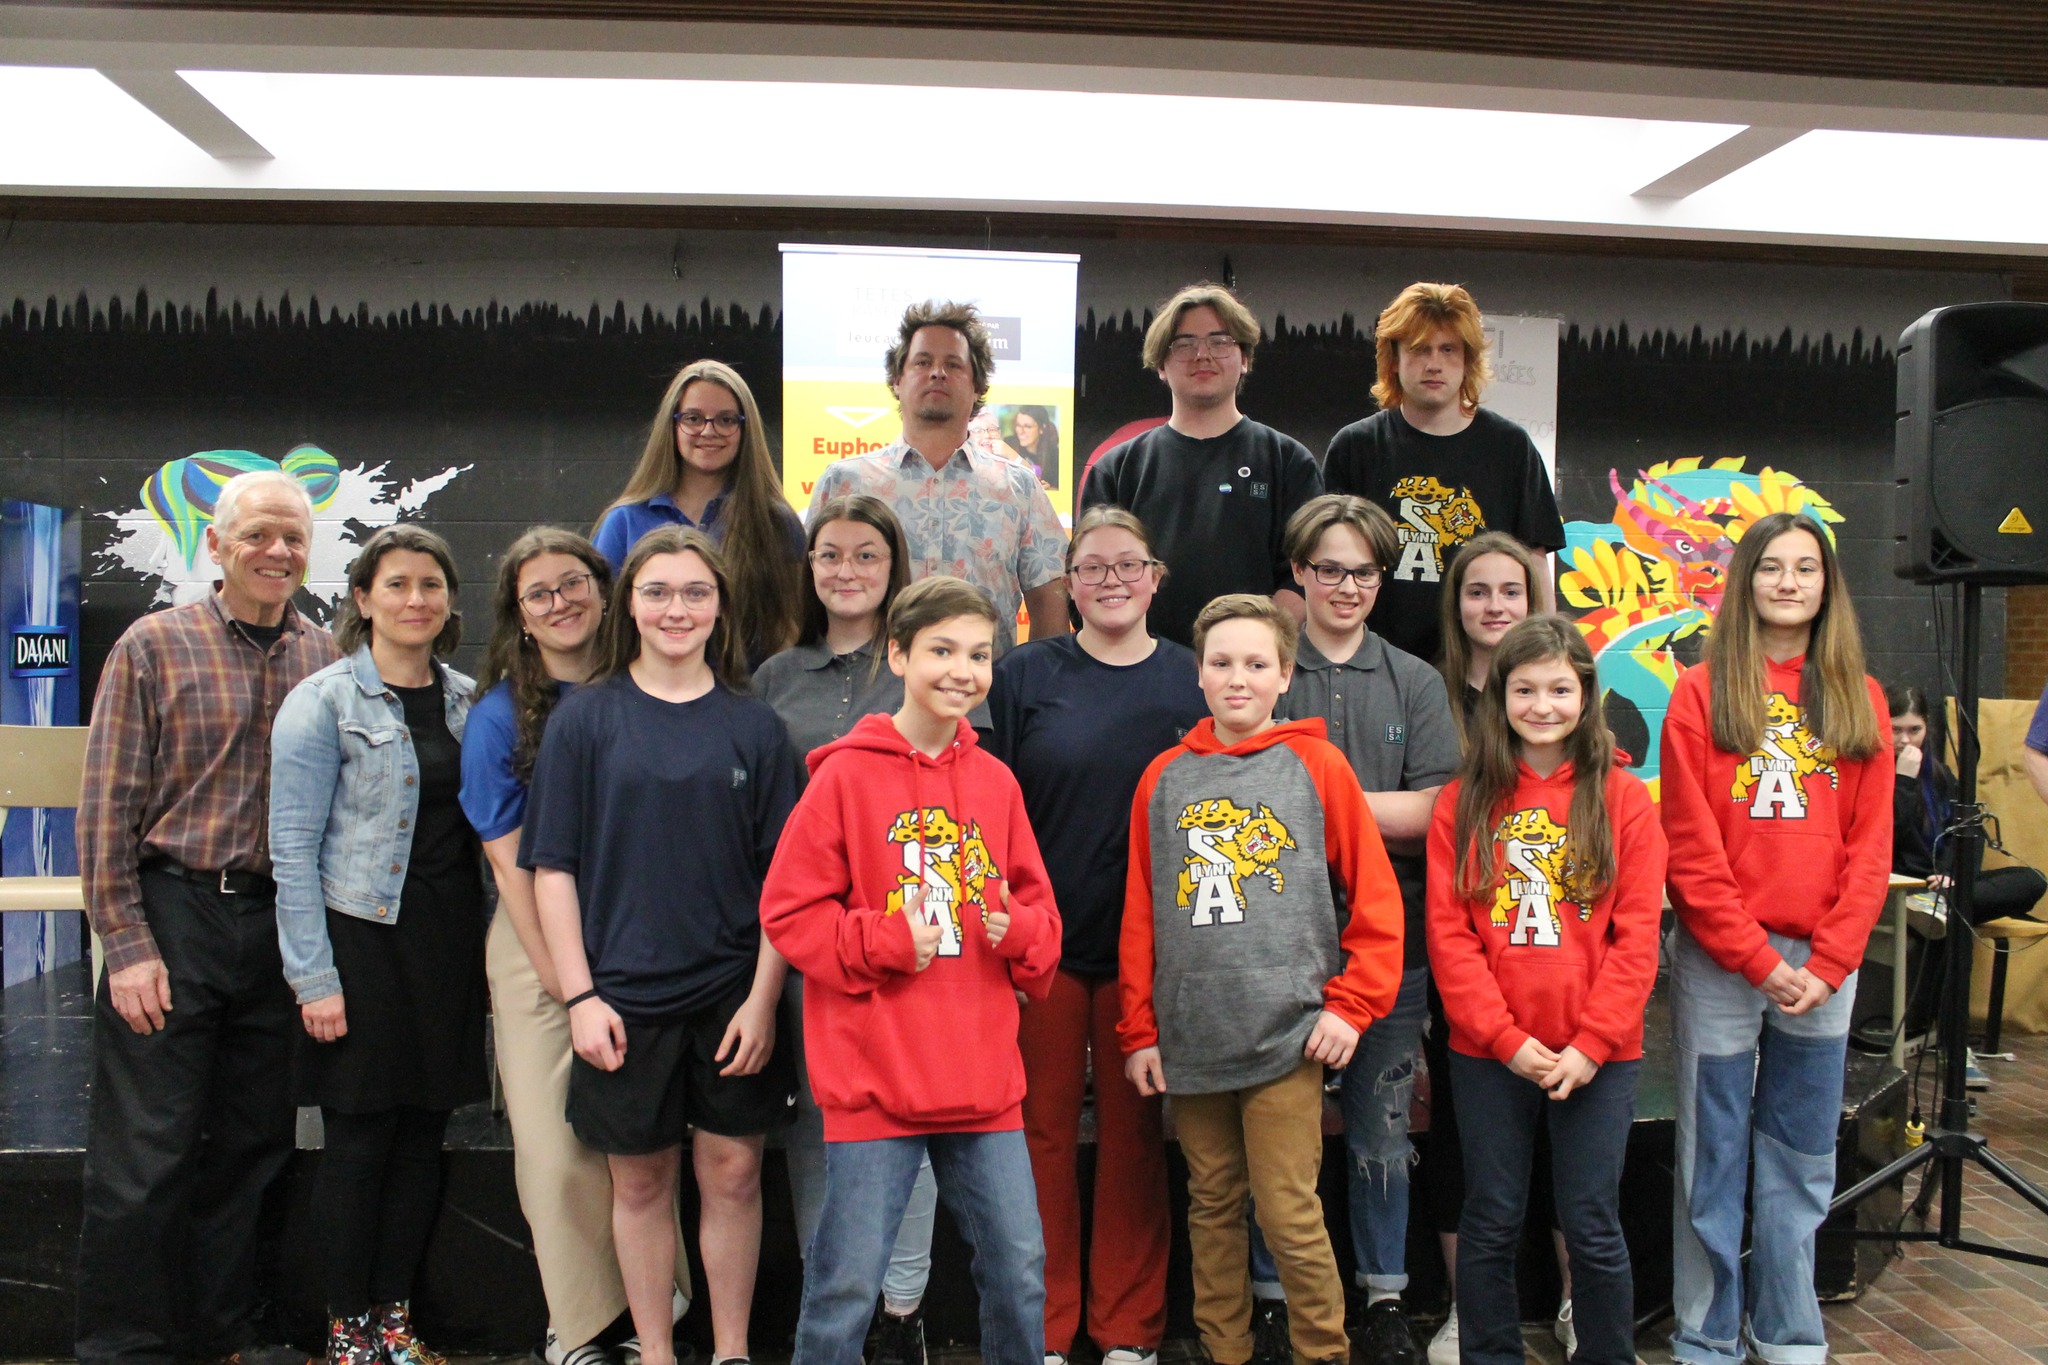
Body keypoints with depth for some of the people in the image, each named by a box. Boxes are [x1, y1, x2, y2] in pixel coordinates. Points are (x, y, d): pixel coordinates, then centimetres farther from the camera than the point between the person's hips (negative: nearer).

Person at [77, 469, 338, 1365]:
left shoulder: (323, 656, 7)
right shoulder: (154, 646, -2)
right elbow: (107, 809, -4)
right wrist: (126, 945, -10)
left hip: (279, 924, 4)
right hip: (174, 914, -3)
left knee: (254, 1146, 12)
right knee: (146, 1153, 1)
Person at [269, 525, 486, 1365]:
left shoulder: (468, 701, 9)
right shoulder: (323, 702, -4)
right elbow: (294, 845, -8)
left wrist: (489, 950, 7)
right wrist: (313, 975, -12)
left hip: (448, 940, 4)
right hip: (360, 936, -4)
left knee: (423, 1135, 9)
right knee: (359, 1139, 2)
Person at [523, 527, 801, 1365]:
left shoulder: (753, 726, 2)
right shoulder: (585, 717, 0)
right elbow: (553, 867, -1)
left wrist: (763, 997, -7)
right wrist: (579, 995, -7)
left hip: (732, 996, 1)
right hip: (625, 997, 0)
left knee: (732, 1171, 7)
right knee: (641, 1180, 10)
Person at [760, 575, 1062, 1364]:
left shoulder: (996, 782, 7)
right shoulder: (846, 775, -6)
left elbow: (1039, 909, 14)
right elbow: (788, 909, -6)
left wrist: (1019, 929, -7)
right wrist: (884, 945, -15)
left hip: (985, 1081, 4)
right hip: (873, 1079, -4)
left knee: (1019, 1271, 12)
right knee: (846, 1288, 4)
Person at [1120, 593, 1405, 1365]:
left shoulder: (1317, 765, -1)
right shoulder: (1165, 778, 7)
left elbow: (1376, 896, 0)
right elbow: (1140, 915, 8)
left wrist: (1350, 1007, -6)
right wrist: (1139, 1031, 6)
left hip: (1286, 1037, -3)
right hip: (1189, 1040, 3)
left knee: (1290, 1215, -1)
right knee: (1212, 1208, 14)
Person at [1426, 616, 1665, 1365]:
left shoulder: (1623, 799, 0)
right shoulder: (1464, 803, 1)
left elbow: (1637, 936, -4)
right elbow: (1449, 936, -3)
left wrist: (1592, 1043, -11)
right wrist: (1508, 1039, -10)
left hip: (1598, 1058, -1)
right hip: (1488, 1054, 1)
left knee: (1593, 1228, 9)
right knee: (1490, 1225, 11)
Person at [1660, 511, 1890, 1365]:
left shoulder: (1860, 701, 8)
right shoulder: (1701, 693, -1)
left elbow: (1869, 847, 4)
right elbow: (1690, 848, -6)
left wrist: (1827, 963, -6)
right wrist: (1757, 960, -11)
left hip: (1824, 966, 3)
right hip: (1720, 963, -3)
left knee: (1802, 1165, 13)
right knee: (1713, 1161, 6)